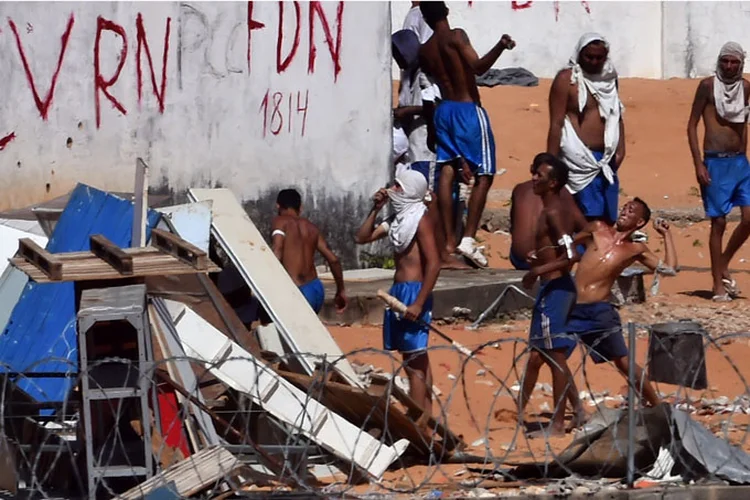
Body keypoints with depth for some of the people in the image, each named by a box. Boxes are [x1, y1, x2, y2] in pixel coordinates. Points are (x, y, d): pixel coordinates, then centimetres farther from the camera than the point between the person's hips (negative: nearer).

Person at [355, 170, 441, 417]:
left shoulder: (420, 220, -11)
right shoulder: (398, 219, 14)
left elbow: (433, 264, -18)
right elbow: (363, 237, 19)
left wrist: (419, 304, -22)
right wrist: (375, 209, 6)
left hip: (413, 292, -9)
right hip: (398, 291, 9)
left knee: (414, 363, -10)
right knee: (417, 360, 12)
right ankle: (426, 417, 17)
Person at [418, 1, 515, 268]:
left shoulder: (425, 51, 7)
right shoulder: (456, 36, -11)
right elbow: (478, 66, -23)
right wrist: (500, 46, -31)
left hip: (443, 110, 6)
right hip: (468, 109, -6)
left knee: (447, 172, 5)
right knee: (483, 175, -2)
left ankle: (449, 241, 1)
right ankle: (468, 238, -13)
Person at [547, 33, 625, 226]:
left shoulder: (608, 78, 14)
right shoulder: (566, 79, -5)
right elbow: (556, 124, -8)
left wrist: (621, 148, 8)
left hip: (606, 159, 6)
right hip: (580, 159, -6)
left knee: (608, 220, 5)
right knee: (590, 218, -13)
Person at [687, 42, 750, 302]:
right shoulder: (708, 85, -5)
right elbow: (692, 126, -4)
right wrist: (698, 164, -11)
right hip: (715, 162, -4)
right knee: (719, 222, -3)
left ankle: (723, 265, 17)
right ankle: (718, 285, 4)